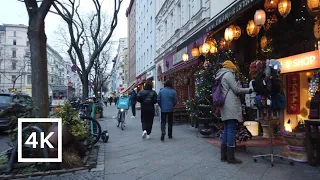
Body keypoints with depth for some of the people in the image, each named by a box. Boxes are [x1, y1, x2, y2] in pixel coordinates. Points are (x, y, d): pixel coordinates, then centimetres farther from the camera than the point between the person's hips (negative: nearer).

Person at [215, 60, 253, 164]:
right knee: (231, 130, -8)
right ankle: (231, 157, -5)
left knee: (226, 129, 10)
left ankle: (224, 155, 14)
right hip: (231, 106, -10)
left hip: (226, 107, 10)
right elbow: (236, 90, -8)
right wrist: (249, 90, 2)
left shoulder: (221, 76, 22)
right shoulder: (228, 74, -5)